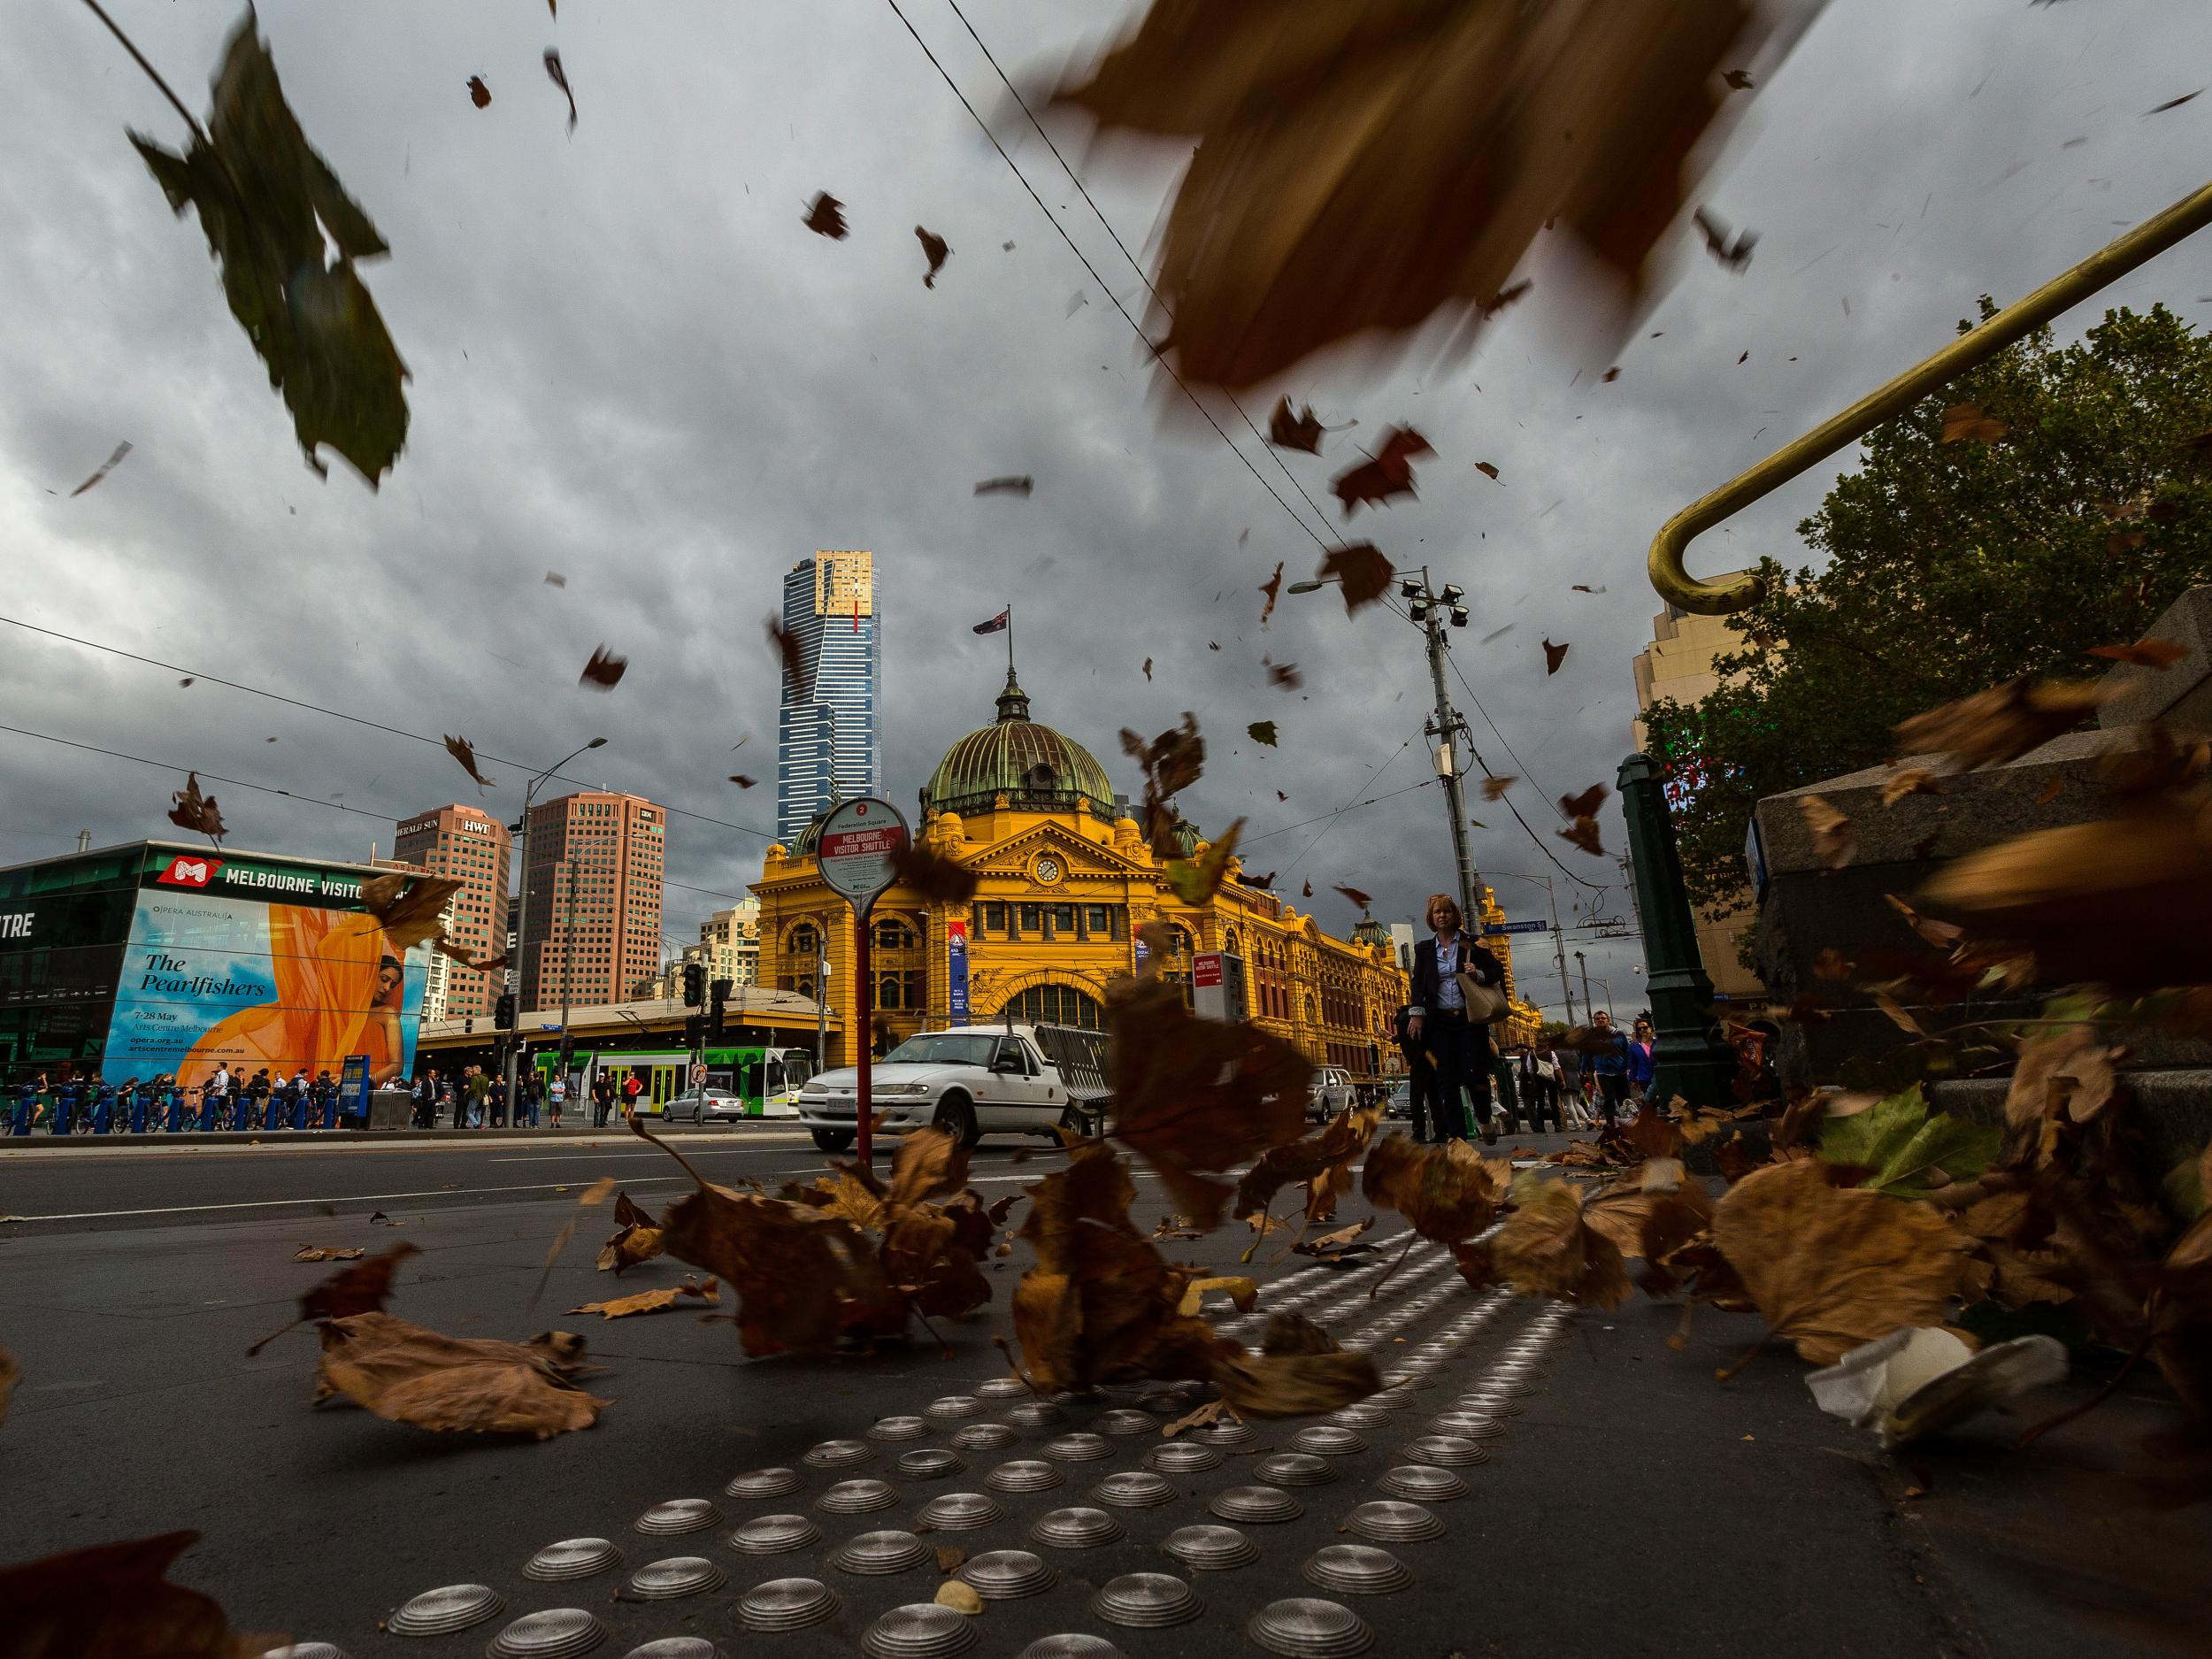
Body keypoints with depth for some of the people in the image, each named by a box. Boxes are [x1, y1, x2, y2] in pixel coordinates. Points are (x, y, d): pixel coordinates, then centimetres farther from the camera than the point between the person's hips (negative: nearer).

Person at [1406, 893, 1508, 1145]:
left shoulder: (1472, 943, 6)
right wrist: (1417, 1013, -6)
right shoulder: (1424, 949, 11)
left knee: (1474, 1074, -5)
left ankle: (1485, 1120, 23)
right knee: (1446, 1079, -3)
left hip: (1470, 1019, -2)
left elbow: (1497, 970, 7)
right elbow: (1418, 982, 6)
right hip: (1439, 1022, 2)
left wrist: (1478, 974, -13)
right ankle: (1456, 1135, 1)